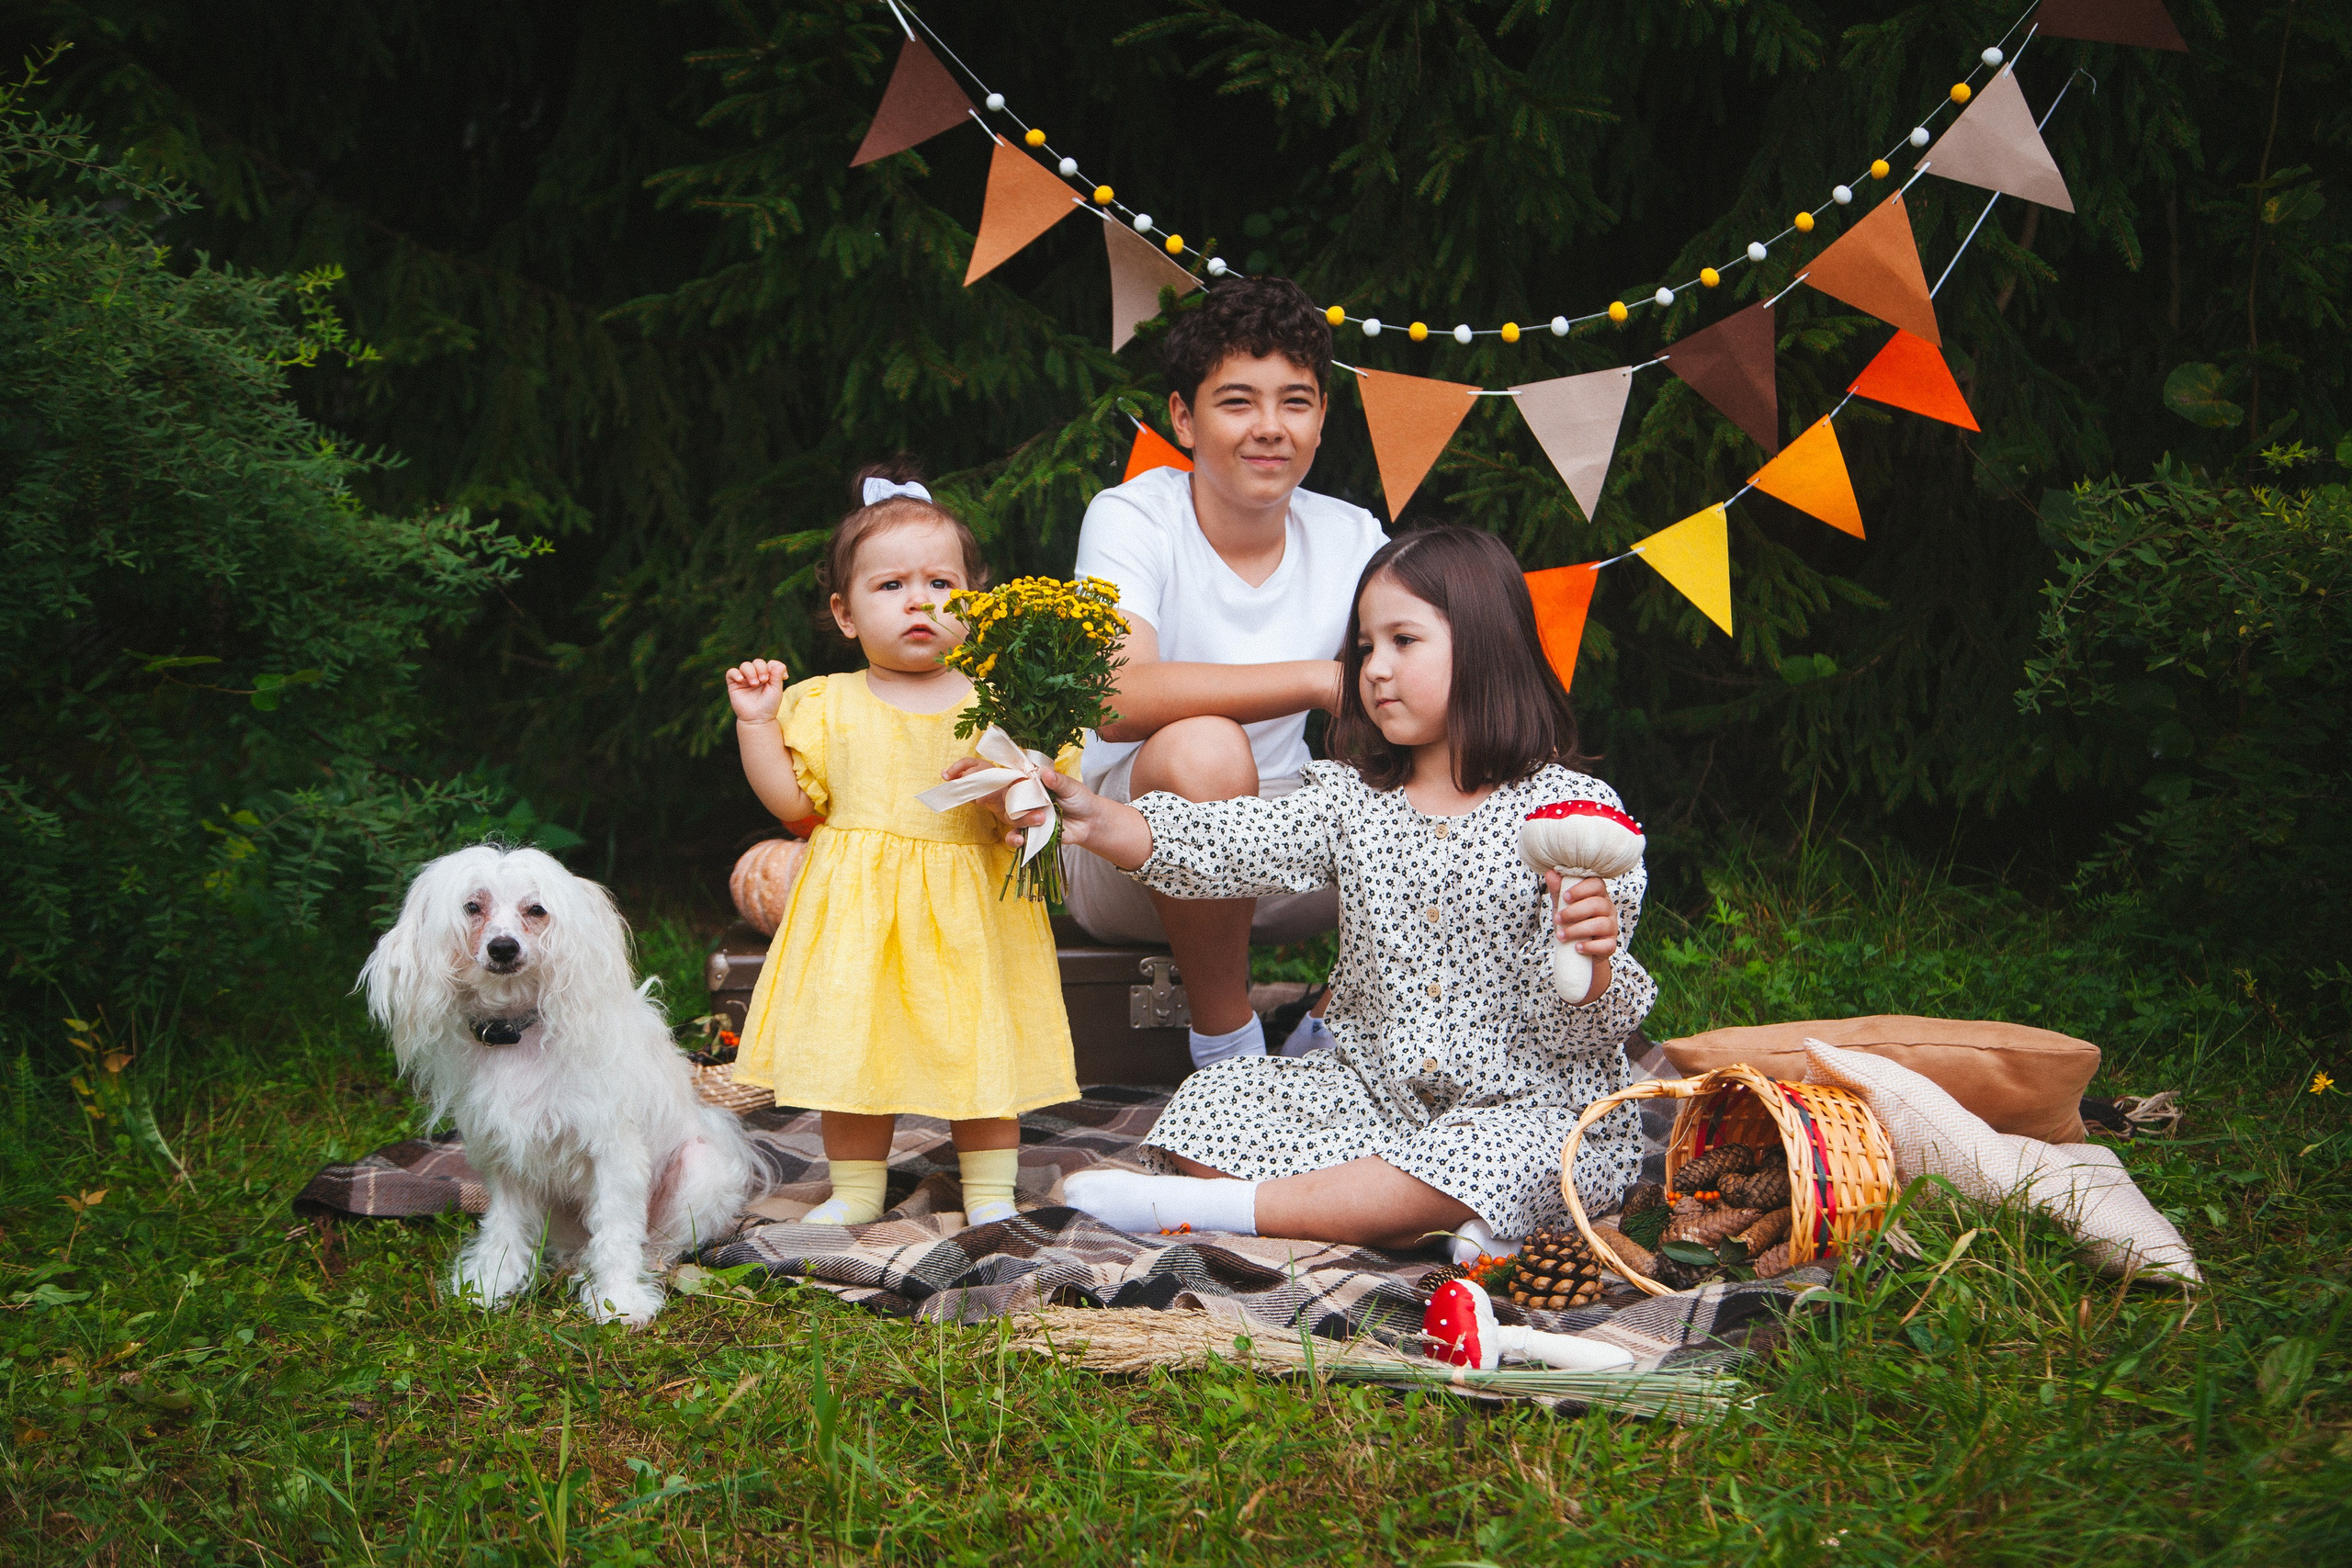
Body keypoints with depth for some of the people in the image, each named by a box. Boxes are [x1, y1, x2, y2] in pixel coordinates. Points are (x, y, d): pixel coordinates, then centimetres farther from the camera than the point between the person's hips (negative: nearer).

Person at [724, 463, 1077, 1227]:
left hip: (969, 912, -1)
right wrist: (756, 723, -4)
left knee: (982, 1048, 5)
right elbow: (795, 800, 2)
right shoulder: (827, 705, 4)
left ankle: (991, 1194, 20)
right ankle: (855, 1188, 24)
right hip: (858, 908, 1)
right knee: (851, 1050, 6)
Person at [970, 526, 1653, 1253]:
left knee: (1487, 1162, -38)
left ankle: (1195, 1207, -28)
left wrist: (1589, 957, -35)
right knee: (1211, 1106, -9)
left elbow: (1576, 1028, -12)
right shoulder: (1352, 799, 5)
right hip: (1373, 1090, 6)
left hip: (1525, 1112, -5)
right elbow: (1220, 847, -10)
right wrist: (1096, 819, -25)